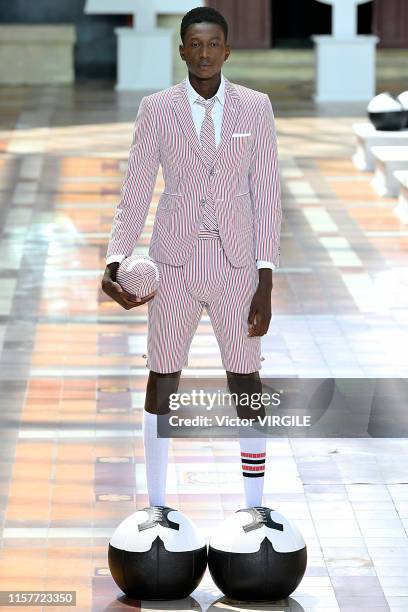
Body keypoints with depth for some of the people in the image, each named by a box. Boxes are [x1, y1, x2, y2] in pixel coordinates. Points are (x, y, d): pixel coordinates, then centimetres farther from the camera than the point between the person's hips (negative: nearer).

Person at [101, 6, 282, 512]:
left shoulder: (256, 108, -1)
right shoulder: (156, 110, -2)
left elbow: (266, 195, -1)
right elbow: (135, 193, 0)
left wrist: (265, 282, -6)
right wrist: (115, 261, -14)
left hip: (237, 264, 0)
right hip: (175, 261, 0)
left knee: (245, 380, 4)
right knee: (162, 378, 6)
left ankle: (255, 508, 14)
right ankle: (157, 507, 18)